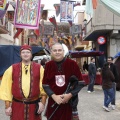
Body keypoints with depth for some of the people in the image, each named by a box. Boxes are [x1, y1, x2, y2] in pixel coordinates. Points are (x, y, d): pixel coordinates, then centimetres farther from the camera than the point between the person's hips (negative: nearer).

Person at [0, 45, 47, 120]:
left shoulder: (39, 68, 1)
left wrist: (42, 102, -6)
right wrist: (7, 106, -1)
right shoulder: (12, 69, 2)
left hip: (34, 105, 0)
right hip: (17, 105, 1)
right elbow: (6, 88, 2)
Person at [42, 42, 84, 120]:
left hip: (70, 102, -1)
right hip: (53, 102, 2)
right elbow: (45, 84, 3)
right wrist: (54, 96, -12)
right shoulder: (48, 65, 2)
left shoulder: (72, 64, -4)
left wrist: (70, 95, -13)